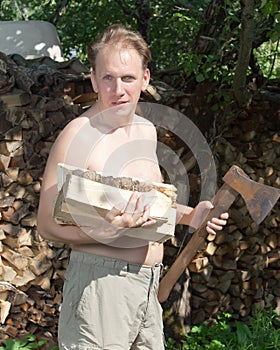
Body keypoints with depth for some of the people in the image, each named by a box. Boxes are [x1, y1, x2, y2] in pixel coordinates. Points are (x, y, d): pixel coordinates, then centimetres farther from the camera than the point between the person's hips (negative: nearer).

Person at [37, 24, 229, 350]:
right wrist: (102, 233, -30)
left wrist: (189, 214, 8)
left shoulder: (146, 130, 10)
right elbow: (48, 225, -15)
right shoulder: (79, 134, -14)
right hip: (100, 280, -8)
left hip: (148, 284, 8)